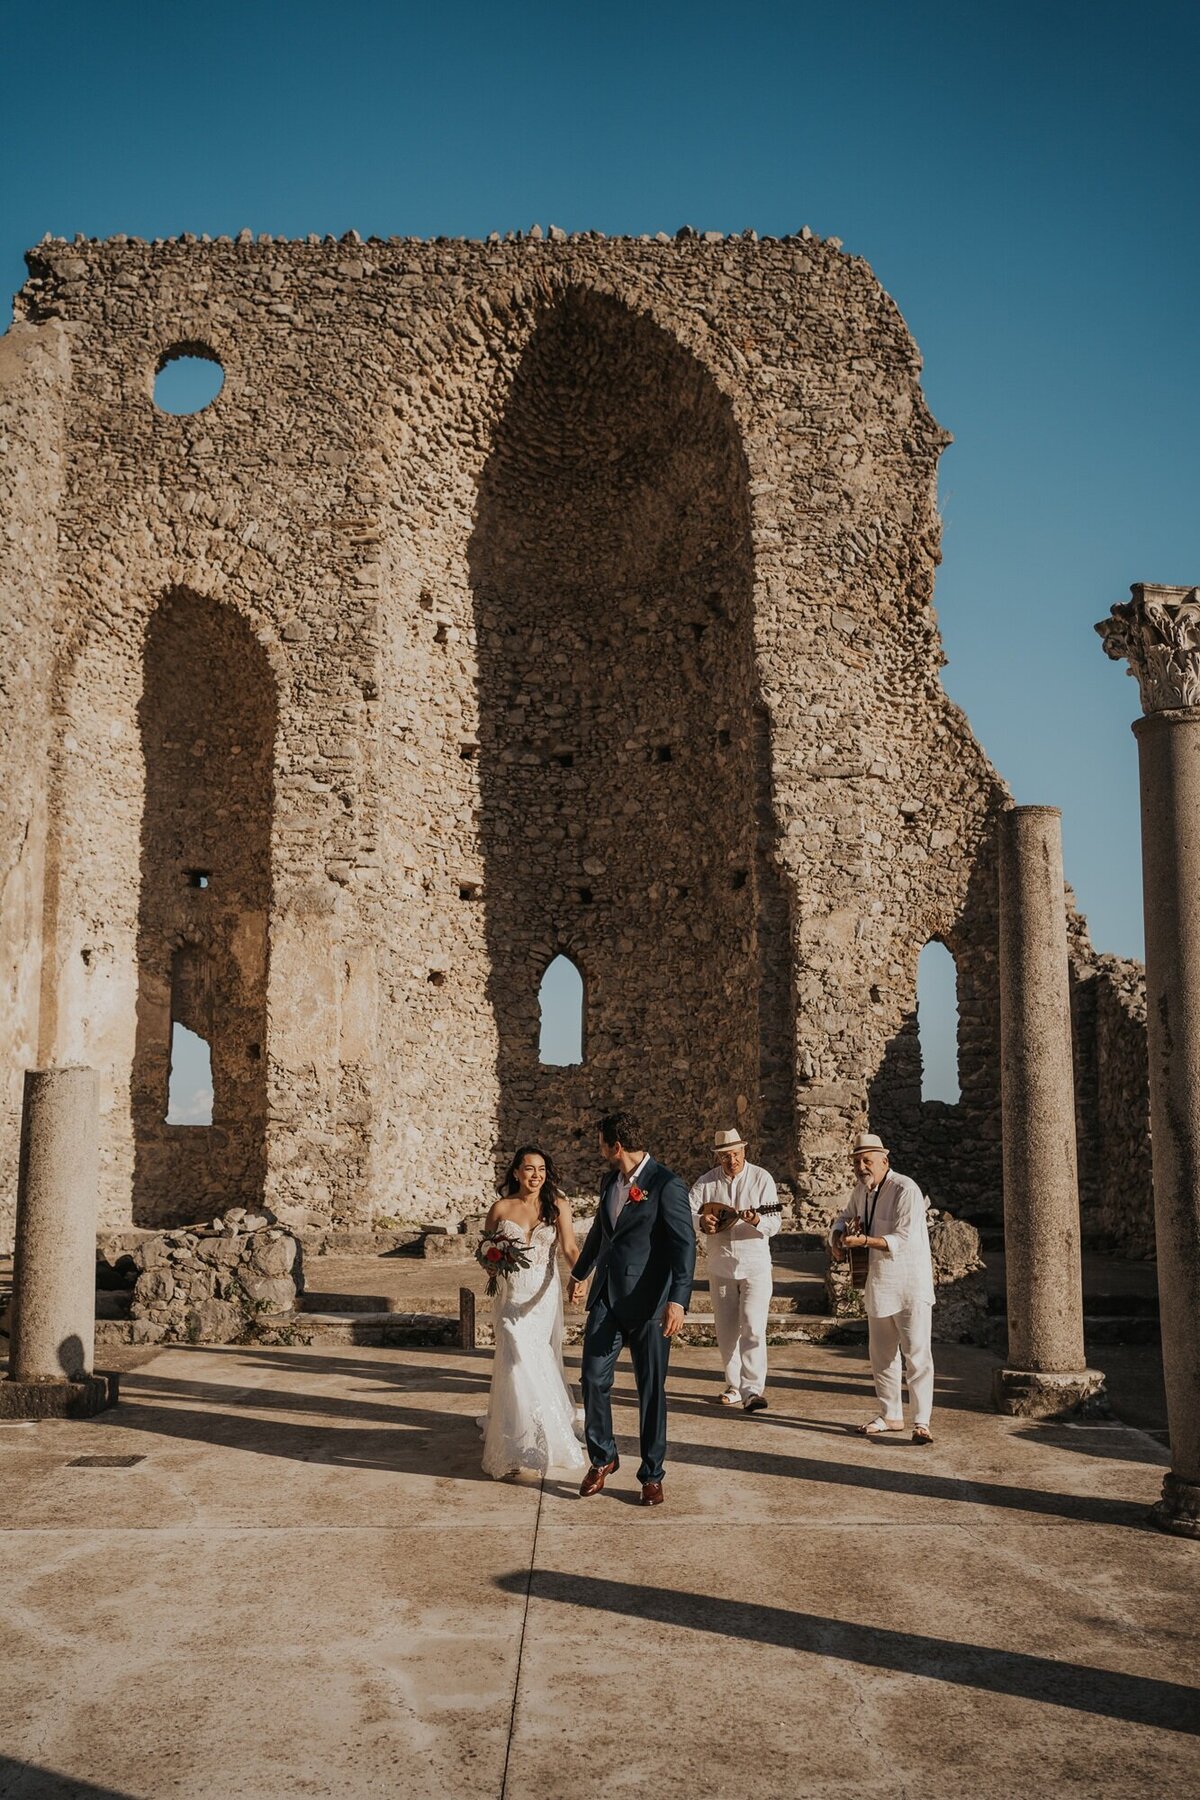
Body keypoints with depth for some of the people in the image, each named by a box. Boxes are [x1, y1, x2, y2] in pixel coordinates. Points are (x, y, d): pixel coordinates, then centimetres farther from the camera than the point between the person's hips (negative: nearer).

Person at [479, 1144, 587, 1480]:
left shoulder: (557, 1205, 0)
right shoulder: (500, 1208, 2)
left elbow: (570, 1247, -12)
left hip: (545, 1295, 1)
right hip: (511, 1295, 0)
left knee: (540, 1363, 6)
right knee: (520, 1362, -8)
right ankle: (520, 1443, 3)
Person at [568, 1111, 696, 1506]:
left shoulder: (666, 1185, -13)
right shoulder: (609, 1180, 10)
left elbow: (684, 1245, -18)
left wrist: (678, 1300, -28)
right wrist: (580, 1273, 38)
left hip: (647, 1302, -6)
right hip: (606, 1296, 6)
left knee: (651, 1389, 4)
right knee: (594, 1378, 4)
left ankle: (652, 1475, 17)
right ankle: (602, 1458, 24)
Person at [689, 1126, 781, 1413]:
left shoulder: (761, 1178, -7)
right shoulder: (707, 1181, 1)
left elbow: (774, 1224, -11)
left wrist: (757, 1221, -33)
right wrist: (701, 1220, -21)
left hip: (755, 1265, -3)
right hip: (720, 1265, 3)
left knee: (752, 1328, -14)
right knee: (726, 1331, 10)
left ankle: (752, 1390, -13)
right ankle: (735, 1386, 22)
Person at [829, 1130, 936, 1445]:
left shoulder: (906, 1191, -18)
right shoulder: (862, 1190, 7)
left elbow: (905, 1240, -25)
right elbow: (845, 1217, 23)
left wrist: (864, 1241, -32)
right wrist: (837, 1237, 1)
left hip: (910, 1285, -8)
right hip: (878, 1285, 8)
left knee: (916, 1354, -8)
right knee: (881, 1354, 14)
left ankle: (921, 1422, -6)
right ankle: (890, 1415, 26)